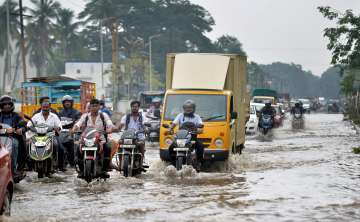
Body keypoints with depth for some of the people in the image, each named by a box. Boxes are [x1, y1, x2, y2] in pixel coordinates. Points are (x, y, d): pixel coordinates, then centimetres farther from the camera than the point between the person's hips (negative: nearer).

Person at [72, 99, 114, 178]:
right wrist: (74, 129, -25)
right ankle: (81, 170, -13)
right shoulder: (85, 116, 12)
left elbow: (110, 124, -8)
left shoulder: (103, 115, 8)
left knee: (108, 148, -30)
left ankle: (104, 170, -21)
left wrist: (110, 129, -32)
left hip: (101, 139, -1)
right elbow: (78, 123, -3)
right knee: (79, 149, -25)